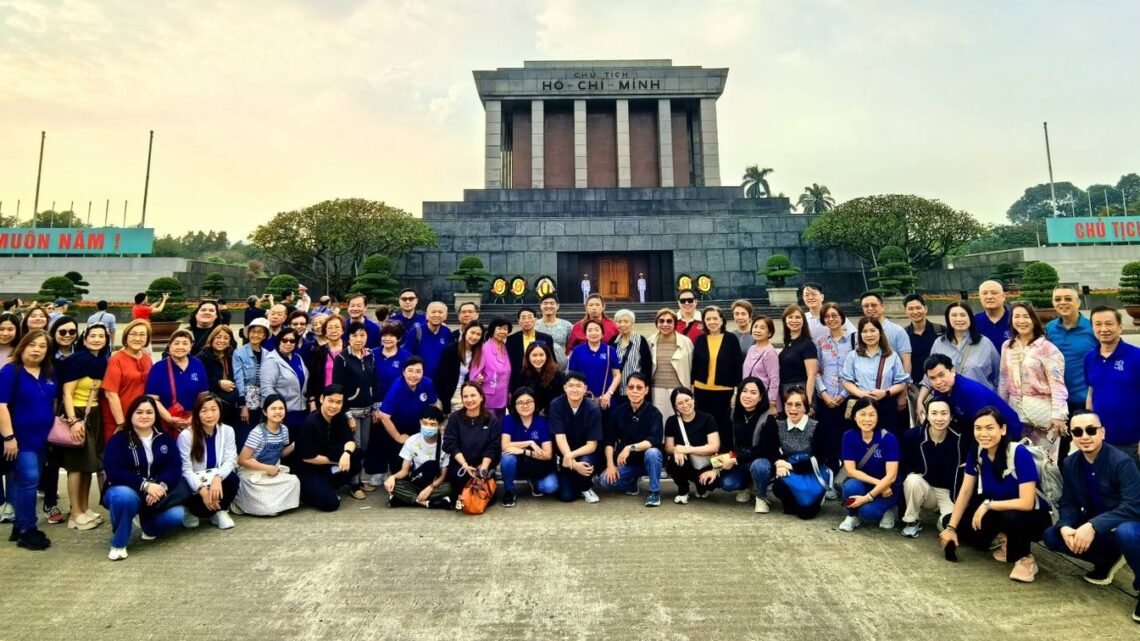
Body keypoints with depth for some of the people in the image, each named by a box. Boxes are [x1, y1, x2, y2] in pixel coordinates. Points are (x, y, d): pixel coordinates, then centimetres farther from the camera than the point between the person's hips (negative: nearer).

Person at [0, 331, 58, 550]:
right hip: (20, 438, -6)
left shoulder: (50, 373, 7)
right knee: (28, 479, -9)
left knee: (26, 481, 13)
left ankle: (20, 527, 23)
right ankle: (27, 530, 2)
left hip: (41, 437, 6)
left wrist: (54, 429, 15)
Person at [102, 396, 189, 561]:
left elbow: (175, 467, -6)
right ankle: (118, 543, -15)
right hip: (127, 491, -2)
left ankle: (149, 526, 9)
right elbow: (114, 472, -19)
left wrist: (162, 486, -27)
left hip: (157, 493, 2)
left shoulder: (165, 438, 4)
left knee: (176, 515, -26)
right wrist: (145, 485, -31)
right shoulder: (118, 440, -6)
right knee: (125, 497, -38)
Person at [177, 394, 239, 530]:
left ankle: (220, 511, -2)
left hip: (217, 480, 2)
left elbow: (230, 460, -12)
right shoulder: (186, 435, -15)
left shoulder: (227, 431, -6)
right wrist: (202, 489, -32)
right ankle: (193, 510, 9)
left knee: (232, 479, -30)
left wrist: (218, 478, -33)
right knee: (204, 506, -30)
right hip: (194, 484, -2)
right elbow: (186, 469, -17)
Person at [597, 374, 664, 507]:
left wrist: (630, 448, -37)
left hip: (648, 460, -3)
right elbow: (609, 440, -3)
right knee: (604, 481, -18)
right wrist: (610, 465, -14)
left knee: (652, 453, -37)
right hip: (626, 462, 3)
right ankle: (633, 482, 12)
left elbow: (655, 440, -28)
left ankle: (654, 492, -14)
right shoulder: (618, 411, -5)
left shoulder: (653, 412, -15)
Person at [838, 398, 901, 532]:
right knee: (851, 486, -33)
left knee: (868, 511, -30)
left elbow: (891, 476, -22)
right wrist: (877, 482, -23)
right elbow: (851, 471, -12)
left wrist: (867, 497, -27)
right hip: (861, 483, 2)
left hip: (886, 488, -2)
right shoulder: (849, 436, -12)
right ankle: (853, 516, -2)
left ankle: (887, 509, 6)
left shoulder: (888, 438, -19)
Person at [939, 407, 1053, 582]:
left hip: (1032, 516, -6)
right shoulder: (976, 452, -10)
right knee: (963, 526, -12)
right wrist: (951, 527, -8)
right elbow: (965, 491, -6)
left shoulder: (1020, 454, -27)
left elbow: (1026, 503, -31)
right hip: (997, 512, 6)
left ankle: (1025, 558, -7)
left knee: (1012, 517, -38)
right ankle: (1005, 542, 15)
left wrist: (987, 505, -24)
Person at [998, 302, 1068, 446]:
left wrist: (1058, 415, -16)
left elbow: (1057, 383, -11)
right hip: (1016, 410, 4)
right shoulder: (1007, 346, 7)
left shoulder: (1046, 347, -7)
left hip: (1042, 410, -4)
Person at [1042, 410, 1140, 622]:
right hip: (1091, 528, 6)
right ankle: (1107, 559, 15)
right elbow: (1068, 503, 0)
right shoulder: (1070, 463, -3)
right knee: (1051, 535, -12)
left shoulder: (1121, 462, -21)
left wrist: (1093, 526, -37)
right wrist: (1065, 527, -22)